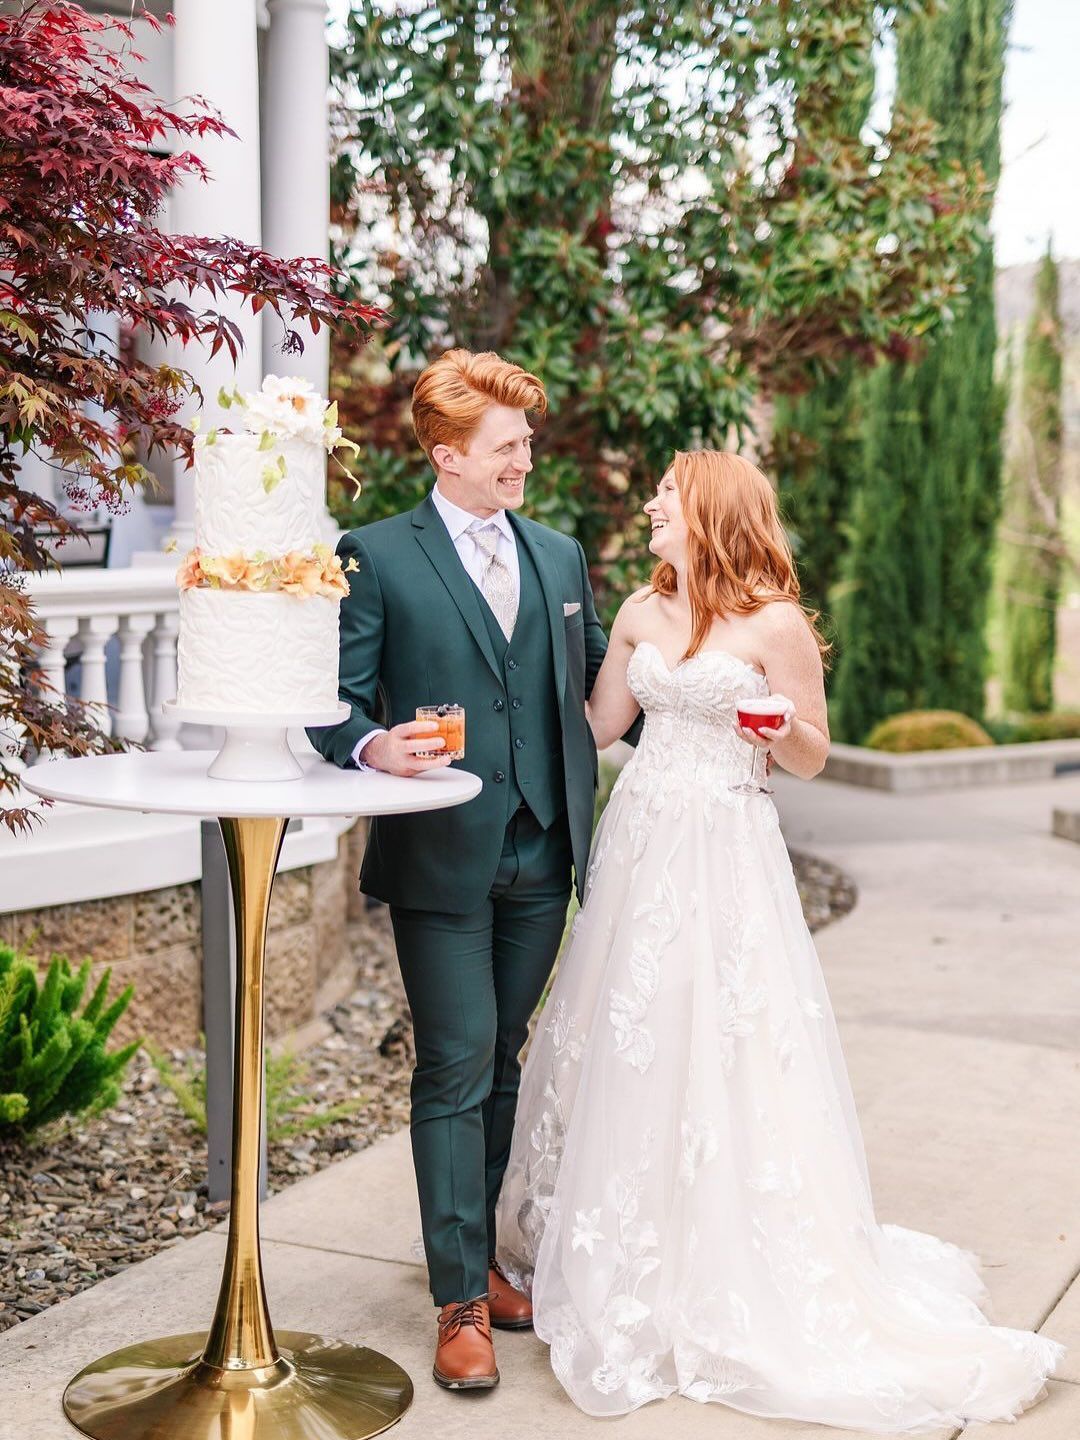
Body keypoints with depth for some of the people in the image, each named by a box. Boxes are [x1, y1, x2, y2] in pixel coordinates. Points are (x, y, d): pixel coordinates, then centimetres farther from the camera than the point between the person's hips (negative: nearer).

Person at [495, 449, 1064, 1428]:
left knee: (715, 1054, -3)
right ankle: (629, 1256, 29)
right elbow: (598, 724, 17)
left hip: (721, 855, -6)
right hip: (638, 842, 6)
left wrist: (784, 729, -23)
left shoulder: (774, 624, -8)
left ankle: (729, 1272, 14)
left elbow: (813, 759, -3)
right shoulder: (640, 614, 7)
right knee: (621, 1046, 11)